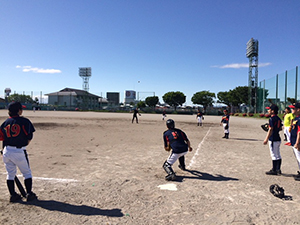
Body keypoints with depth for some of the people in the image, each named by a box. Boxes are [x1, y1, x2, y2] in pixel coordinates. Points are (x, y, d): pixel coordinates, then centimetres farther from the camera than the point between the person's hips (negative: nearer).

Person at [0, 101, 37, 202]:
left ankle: (13, 195, 20)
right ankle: (29, 194, 10)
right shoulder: (24, 121, -9)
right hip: (19, 151, -5)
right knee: (27, 173, 10)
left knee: (10, 174, 16)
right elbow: (29, 137, -10)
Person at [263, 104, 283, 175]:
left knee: (274, 155, -2)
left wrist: (266, 139, -18)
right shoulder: (278, 119, 11)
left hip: (273, 139, -9)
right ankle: (278, 169, 21)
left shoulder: (271, 119, -15)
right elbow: (280, 128, 15)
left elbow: (271, 130, -19)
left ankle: (274, 170, 5)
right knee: (278, 155, 13)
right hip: (278, 139, 9)